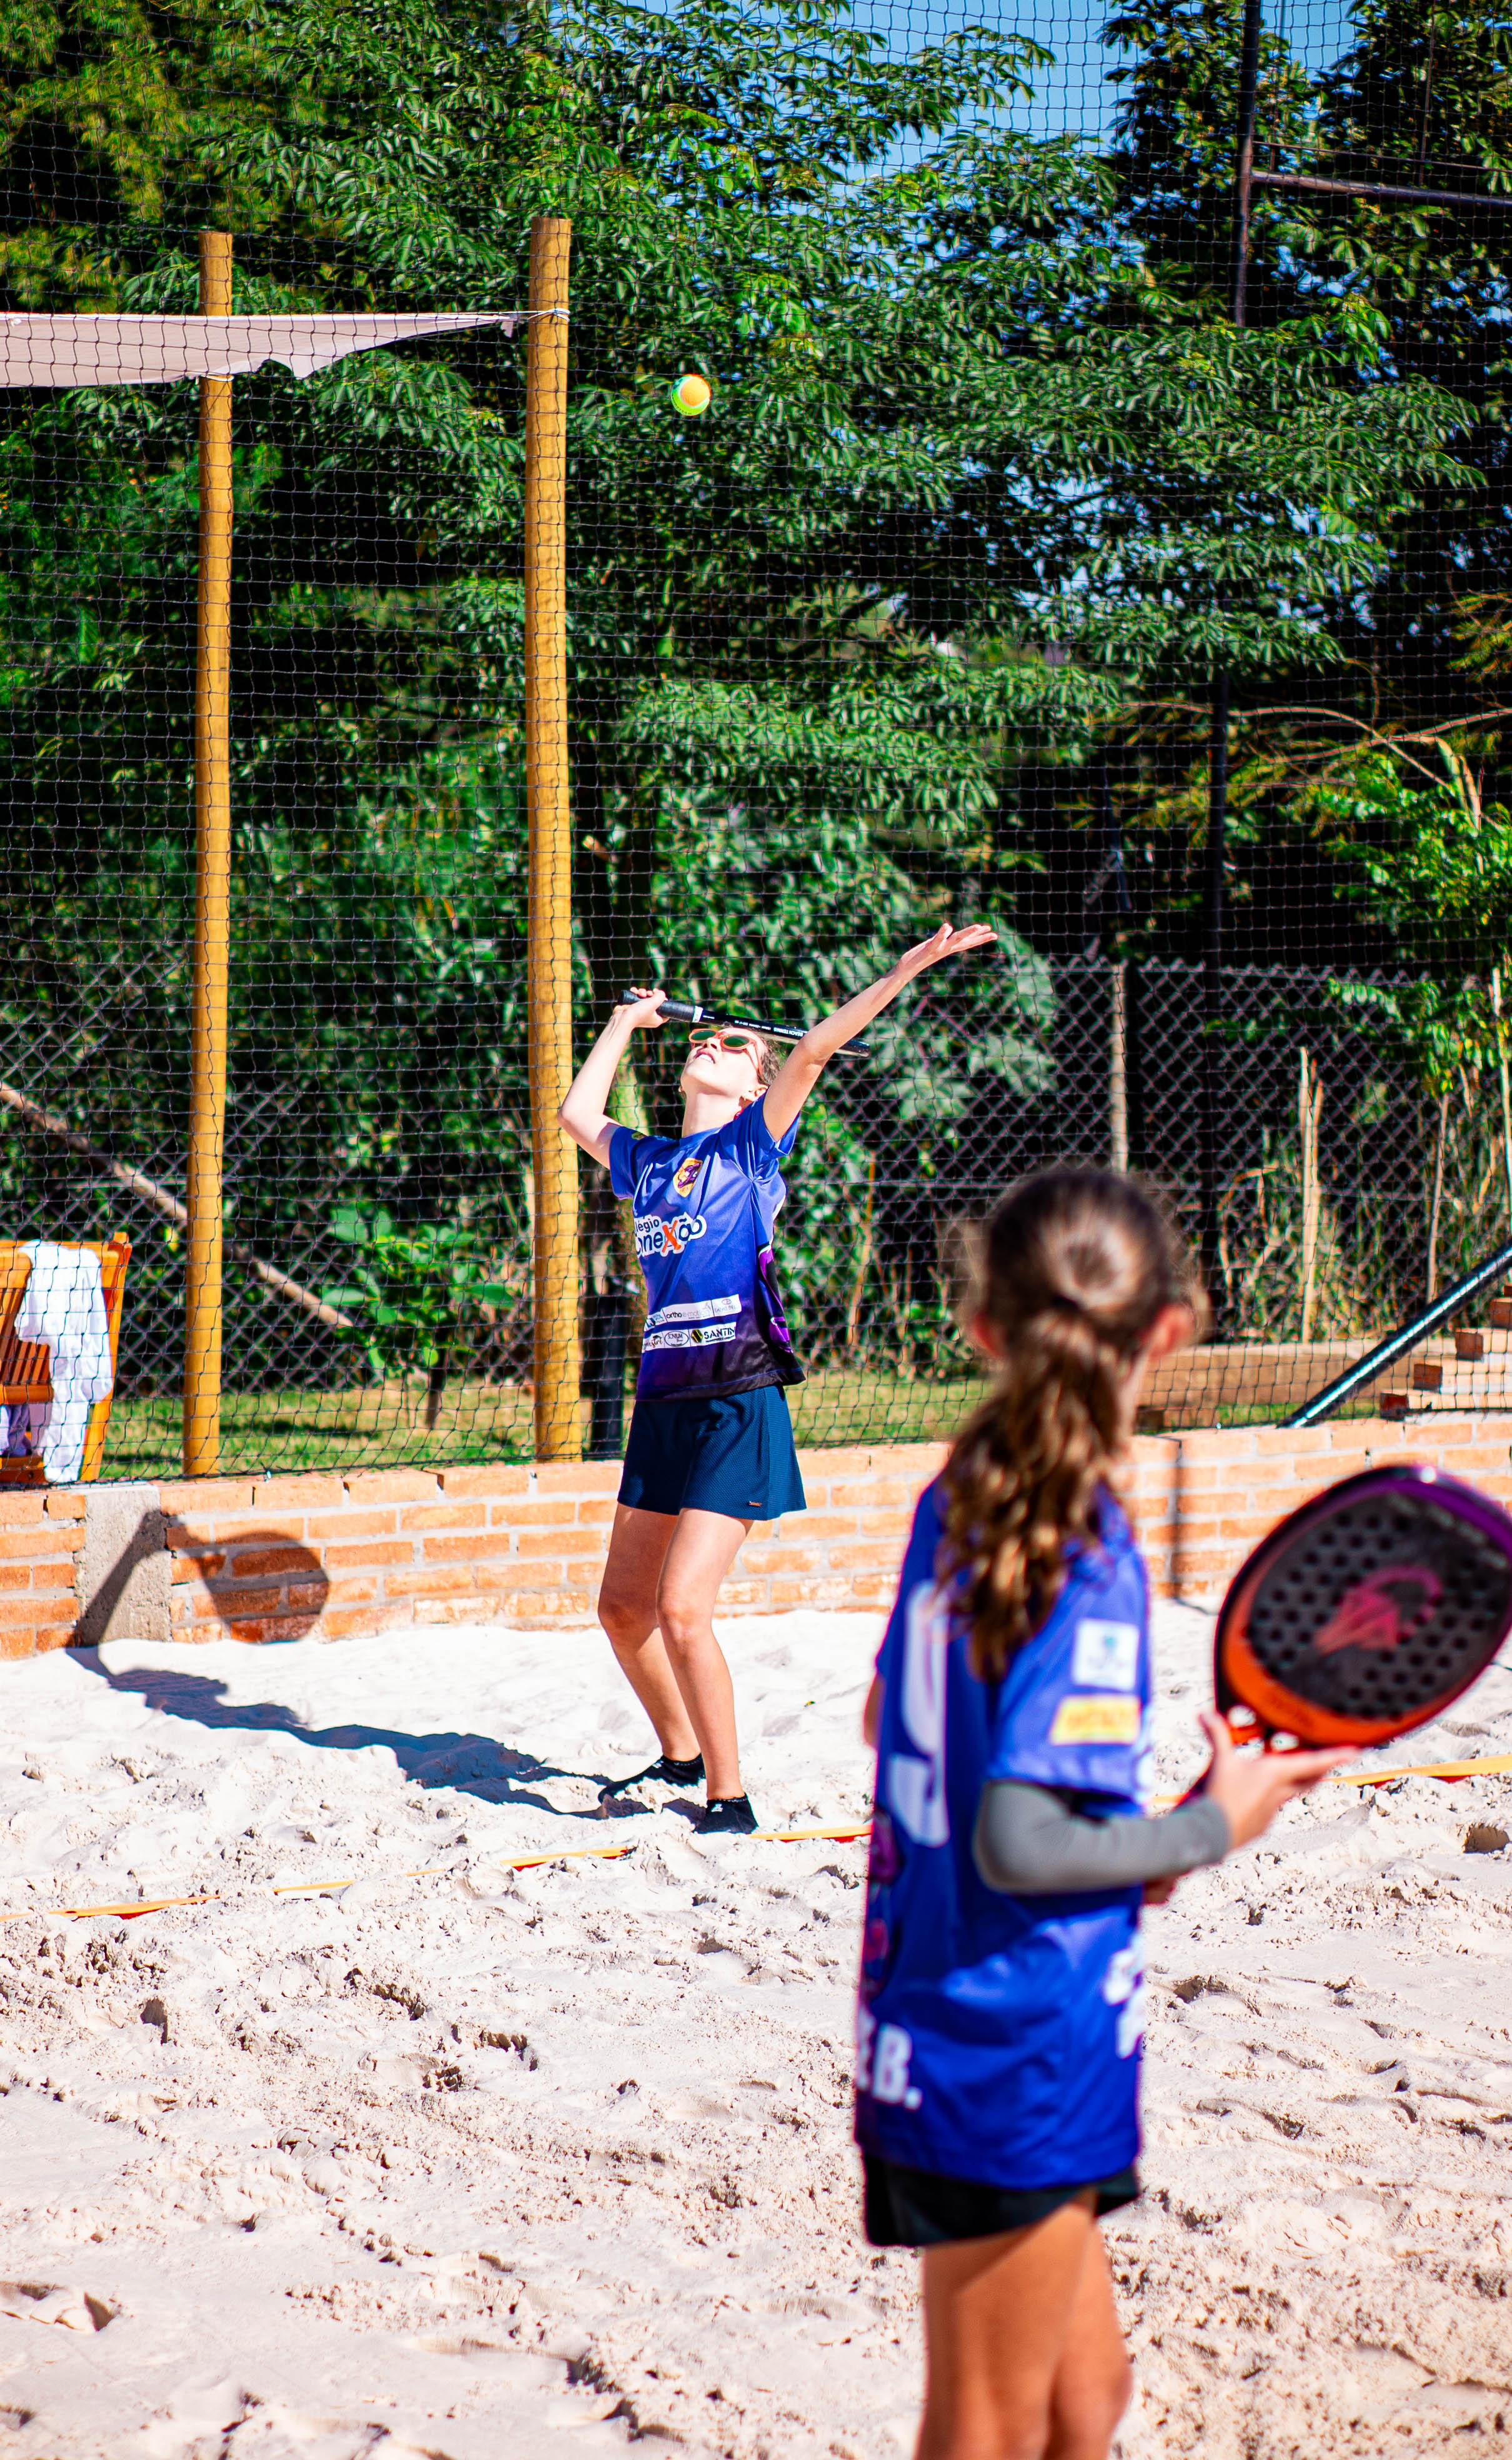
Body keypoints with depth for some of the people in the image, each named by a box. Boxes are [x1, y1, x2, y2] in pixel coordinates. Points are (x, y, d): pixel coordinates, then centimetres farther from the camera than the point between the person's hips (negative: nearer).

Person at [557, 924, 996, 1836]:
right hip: (664, 1401, 7)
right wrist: (626, 1025, 35)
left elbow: (813, 1050, -11)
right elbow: (578, 1111, 31)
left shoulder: (752, 1145, 2)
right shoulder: (651, 1162, 17)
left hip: (739, 1407, -7)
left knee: (682, 1608, -15)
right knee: (624, 1605, 13)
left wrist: (901, 975, -19)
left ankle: (728, 1798, -4)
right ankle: (683, 1755, 35)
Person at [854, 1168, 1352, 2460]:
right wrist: (1208, 1830, -11)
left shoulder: (963, 1499, 3)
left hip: (932, 2041, 8)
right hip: (1021, 2065, -8)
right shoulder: (1088, 1557, -21)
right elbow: (1019, 1844, -25)